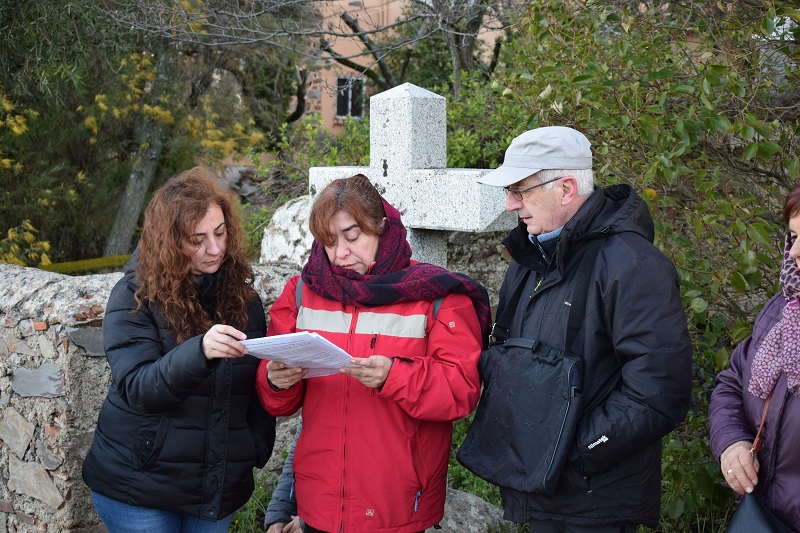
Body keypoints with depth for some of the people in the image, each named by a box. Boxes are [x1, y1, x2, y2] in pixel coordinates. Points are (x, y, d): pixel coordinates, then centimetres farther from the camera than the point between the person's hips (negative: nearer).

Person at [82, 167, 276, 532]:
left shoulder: (240, 292, 2)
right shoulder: (135, 296, -11)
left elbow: (260, 381, 10)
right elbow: (136, 389, -22)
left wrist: (258, 448, -2)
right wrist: (199, 351, -38)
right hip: (140, 487, -3)